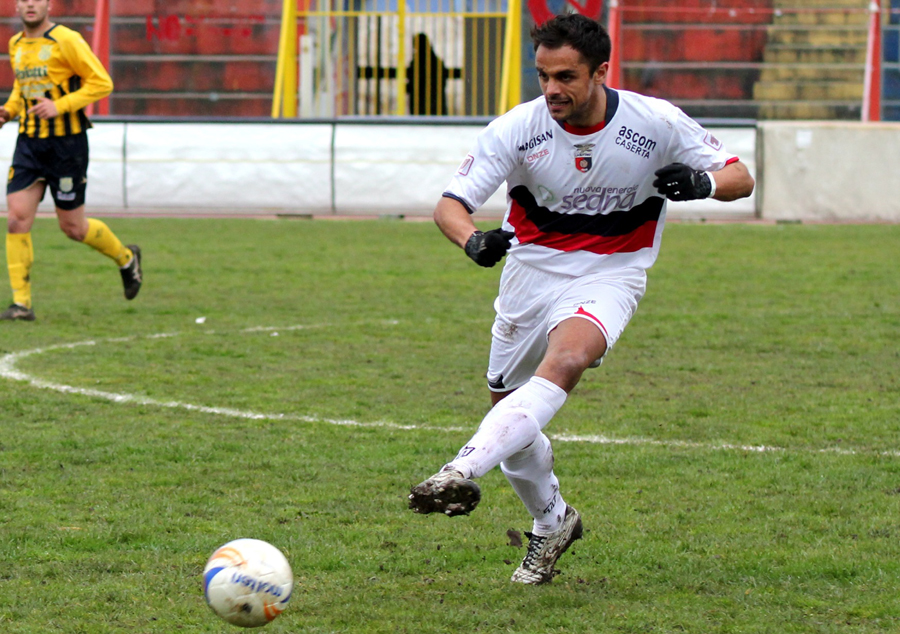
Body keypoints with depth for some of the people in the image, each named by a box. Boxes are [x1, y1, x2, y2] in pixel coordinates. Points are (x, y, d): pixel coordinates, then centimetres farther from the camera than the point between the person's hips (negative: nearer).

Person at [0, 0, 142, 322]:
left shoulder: (66, 40, -11)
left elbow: (101, 83, -12)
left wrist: (60, 105, -21)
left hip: (66, 142, -5)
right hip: (28, 142, 6)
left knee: (72, 226, 3)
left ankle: (126, 258, 32)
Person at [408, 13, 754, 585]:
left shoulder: (657, 122, -12)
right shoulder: (516, 129, -13)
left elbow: (740, 178, -2)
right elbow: (450, 204, -13)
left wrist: (702, 182, -26)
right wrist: (473, 241, -36)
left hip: (610, 275, -3)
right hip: (531, 273, 3)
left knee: (566, 361, -34)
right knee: (508, 411, 10)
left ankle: (463, 472, -46)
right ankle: (552, 522, 37)